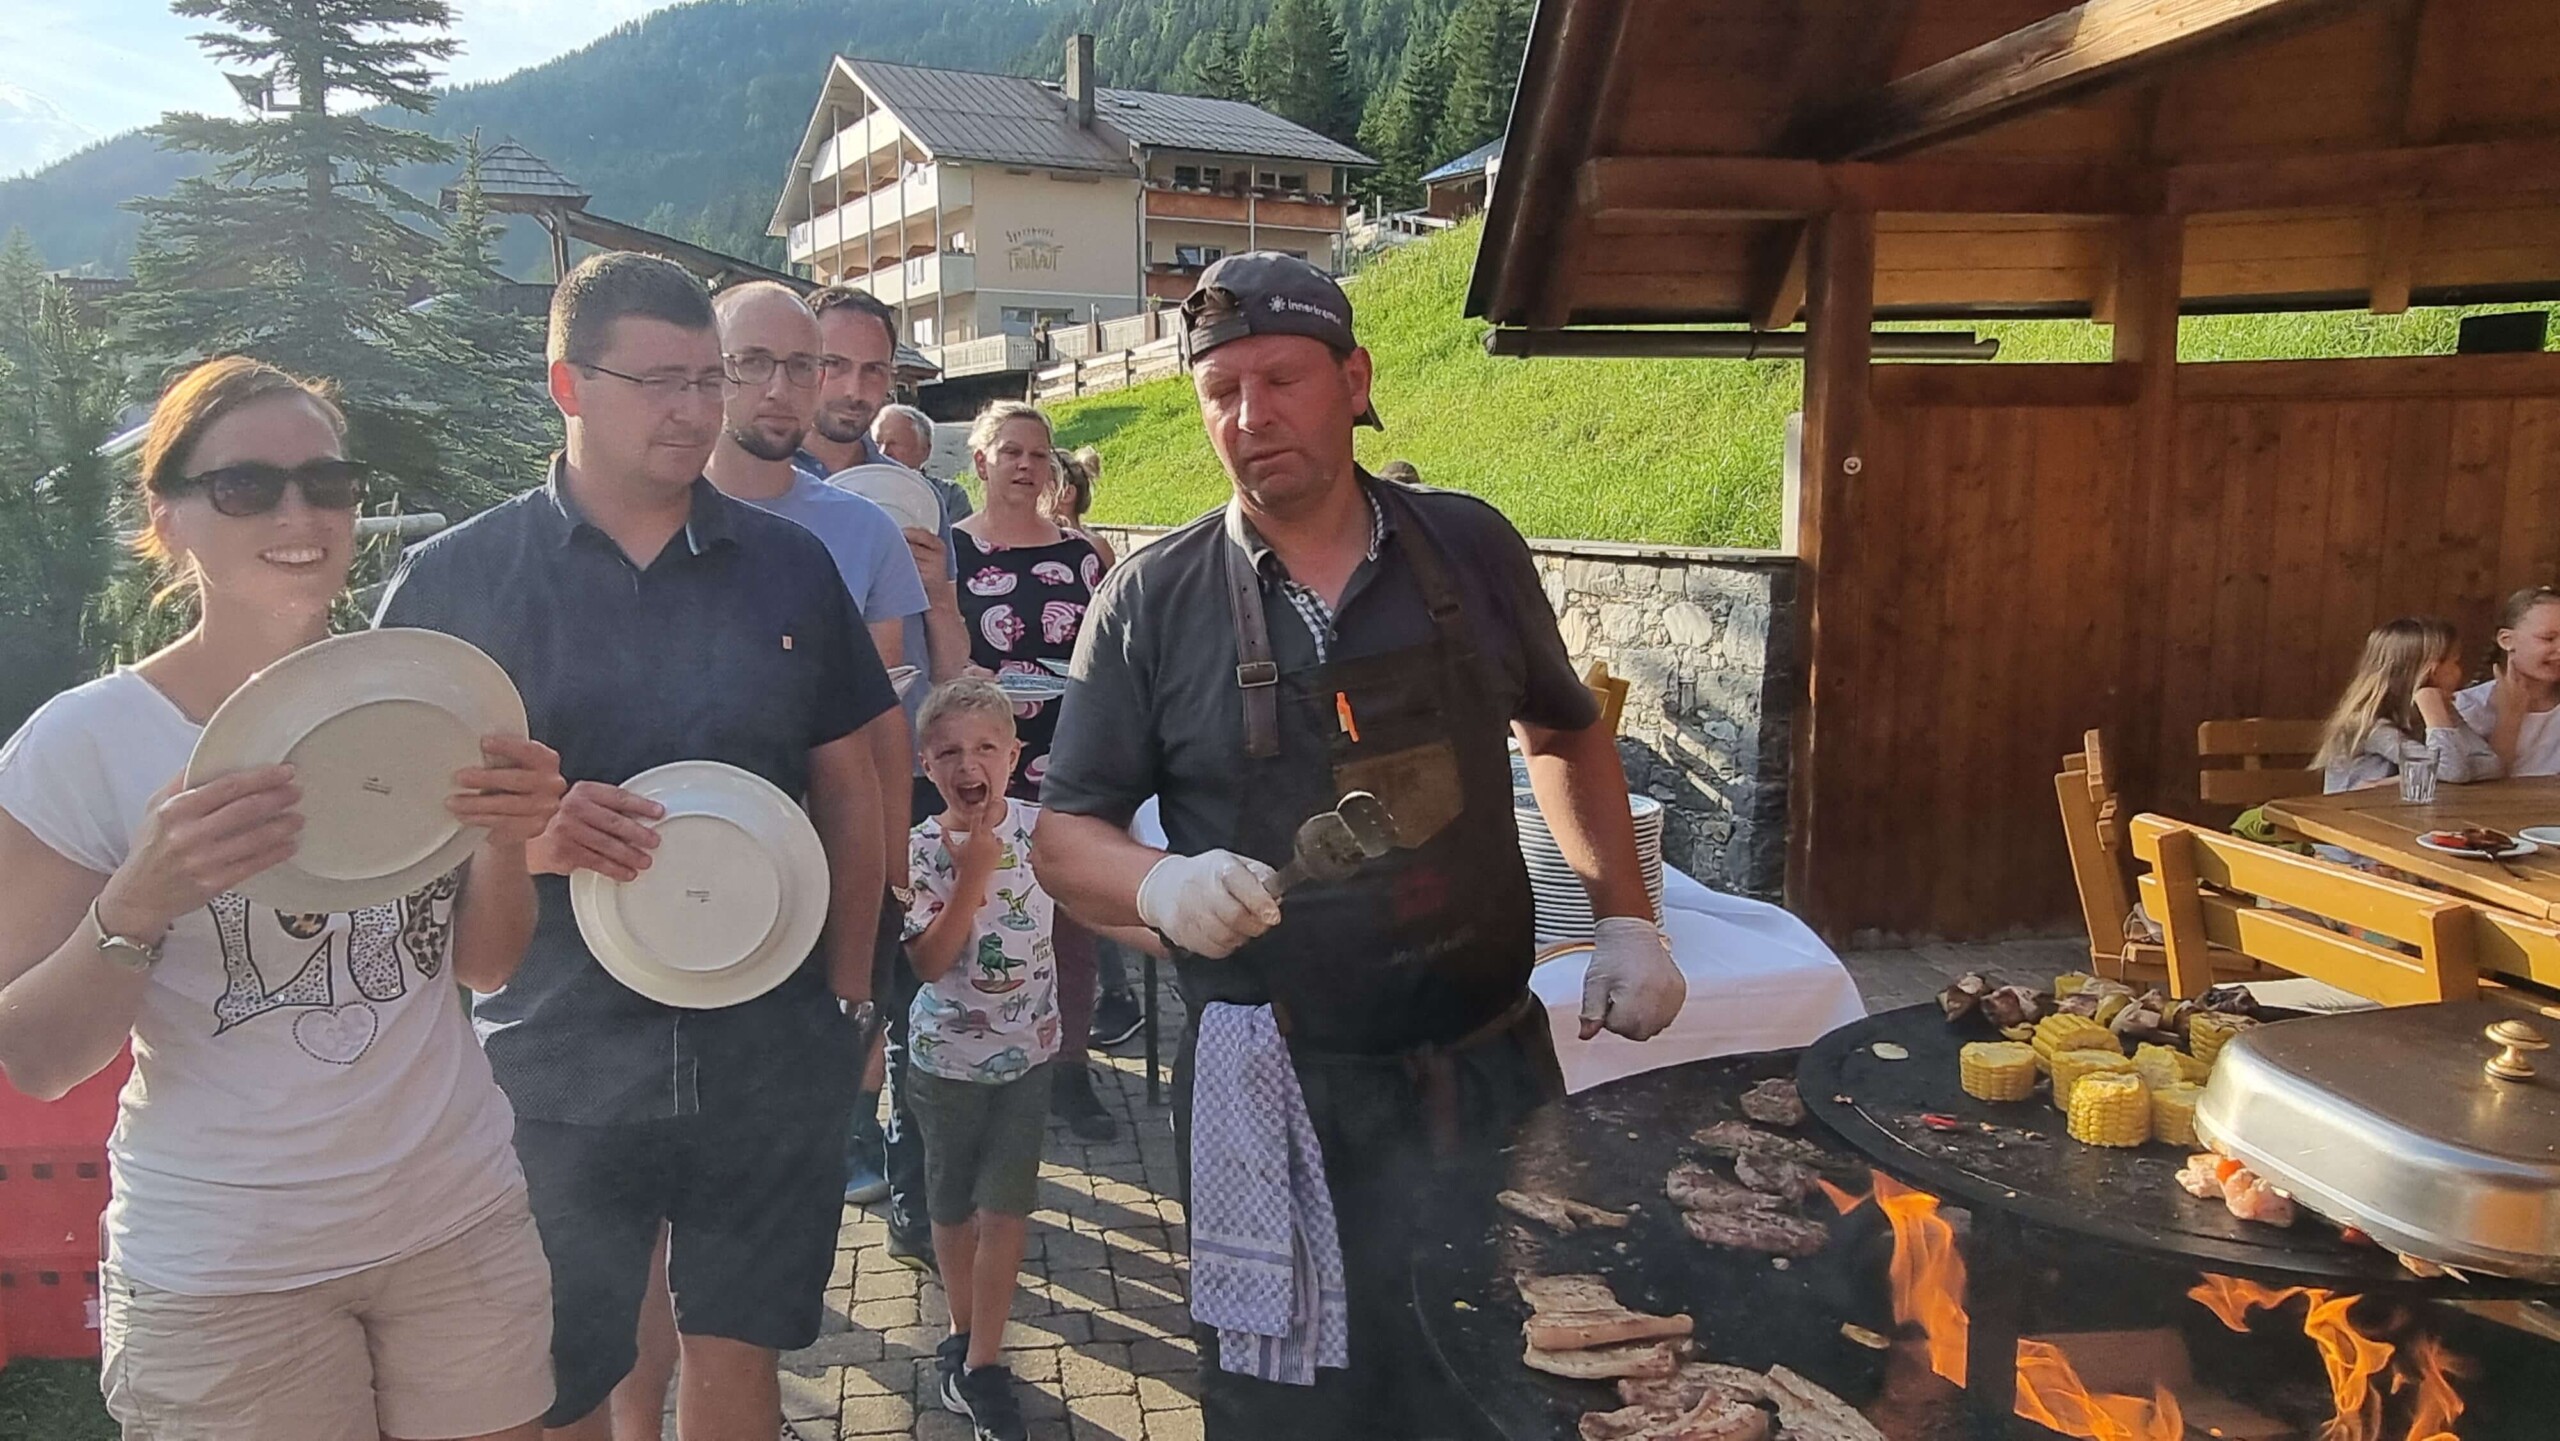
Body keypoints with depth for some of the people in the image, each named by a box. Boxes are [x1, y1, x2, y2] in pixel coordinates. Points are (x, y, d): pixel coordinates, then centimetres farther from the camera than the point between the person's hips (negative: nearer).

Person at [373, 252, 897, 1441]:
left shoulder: (789, 569, 4)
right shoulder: (453, 581, -2)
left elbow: (848, 790, 10)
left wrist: (848, 993, 5)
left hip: (772, 1061, 1)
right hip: (552, 1066, -1)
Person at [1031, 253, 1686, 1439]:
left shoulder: (1471, 549, 1)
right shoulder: (1152, 600, -5)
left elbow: (1566, 735, 15)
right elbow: (1064, 836, 0)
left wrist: (1626, 918, 5)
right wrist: (1160, 884, -21)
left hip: (1494, 1066, 2)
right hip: (1272, 1090, -1)